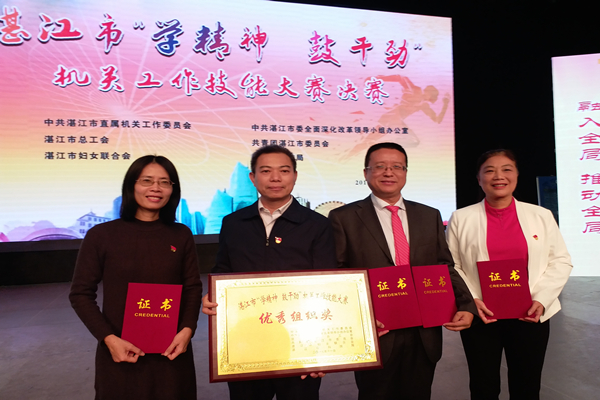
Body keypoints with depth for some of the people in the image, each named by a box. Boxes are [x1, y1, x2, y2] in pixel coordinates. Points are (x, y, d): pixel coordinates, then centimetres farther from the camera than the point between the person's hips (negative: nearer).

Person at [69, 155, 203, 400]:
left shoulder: (181, 235, -1)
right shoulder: (101, 235, -8)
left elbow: (193, 288, 3)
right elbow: (81, 293, -4)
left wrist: (187, 330, -11)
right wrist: (109, 339, -12)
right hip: (120, 353, -1)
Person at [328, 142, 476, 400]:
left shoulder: (430, 216, 8)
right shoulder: (343, 218, -4)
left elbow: (445, 268, 10)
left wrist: (466, 306, -4)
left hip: (425, 336, 4)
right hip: (375, 335, -3)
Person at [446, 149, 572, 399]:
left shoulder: (541, 216, 4)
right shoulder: (461, 218, -1)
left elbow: (560, 261, 5)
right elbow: (451, 266, 0)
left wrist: (542, 299, -8)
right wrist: (471, 300, -13)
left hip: (531, 316, 2)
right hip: (480, 317, -1)